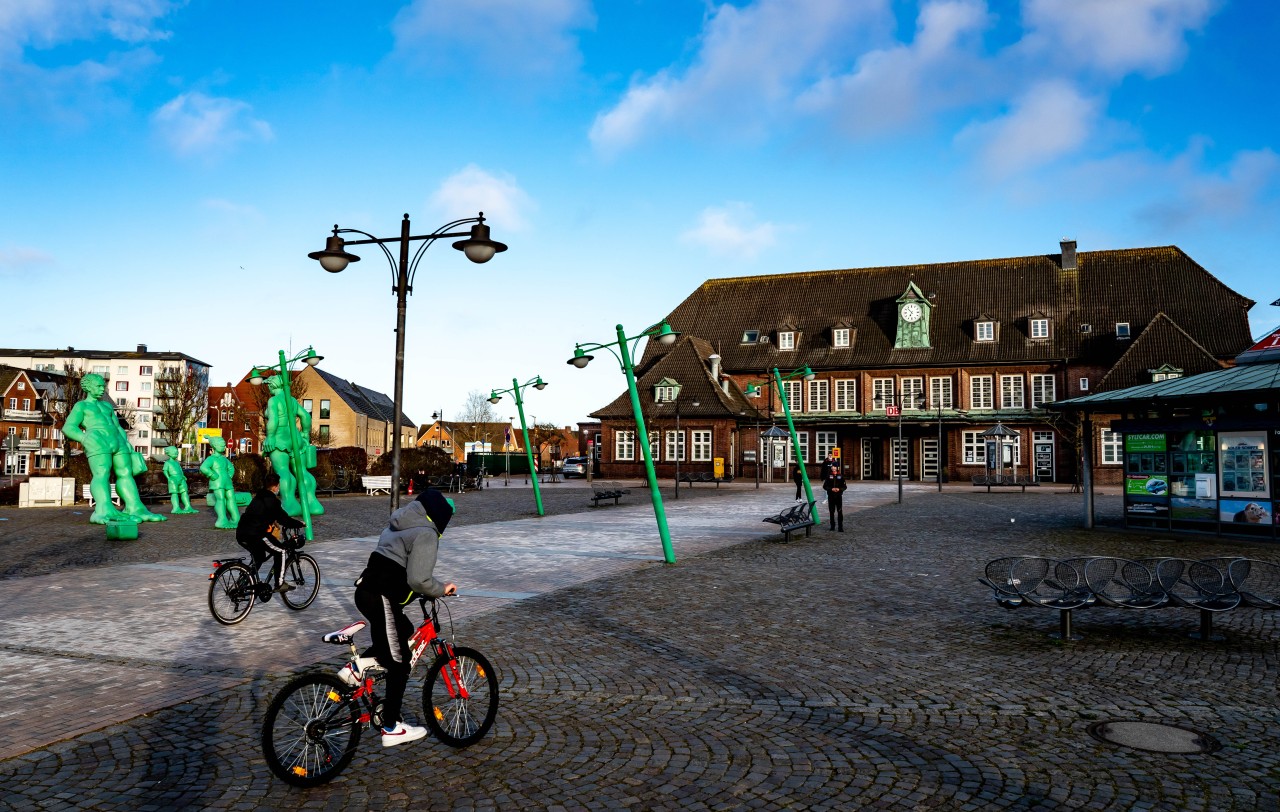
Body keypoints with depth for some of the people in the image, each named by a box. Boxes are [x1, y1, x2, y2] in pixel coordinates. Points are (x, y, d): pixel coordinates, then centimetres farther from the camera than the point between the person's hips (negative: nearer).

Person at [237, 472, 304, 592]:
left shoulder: (258, 497, 21)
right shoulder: (271, 500, -6)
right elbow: (284, 519, -6)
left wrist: (272, 521, 50)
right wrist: (301, 524, 7)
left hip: (241, 534, 9)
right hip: (255, 535, -9)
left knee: (259, 556, 29)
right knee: (280, 551, 6)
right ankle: (279, 584, 6)